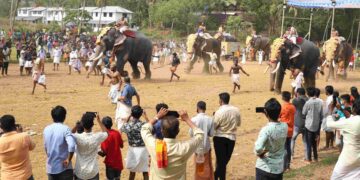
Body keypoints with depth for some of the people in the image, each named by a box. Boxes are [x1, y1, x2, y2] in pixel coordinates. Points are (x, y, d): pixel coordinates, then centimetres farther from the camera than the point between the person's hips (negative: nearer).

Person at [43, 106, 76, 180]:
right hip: (64, 168, -5)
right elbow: (72, 145, -28)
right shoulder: (65, 129, -13)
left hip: (51, 167, 5)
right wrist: (68, 159, -16)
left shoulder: (46, 129, 3)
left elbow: (46, 148, 12)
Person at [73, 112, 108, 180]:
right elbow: (106, 133, 9)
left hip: (79, 172, 0)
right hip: (93, 172, 1)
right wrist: (98, 120, 11)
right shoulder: (97, 137, -15)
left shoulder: (78, 138, -19)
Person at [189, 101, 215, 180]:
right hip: (206, 145, 2)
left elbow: (191, 133, -10)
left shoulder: (194, 119, -18)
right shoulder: (210, 119, -10)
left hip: (198, 146, -2)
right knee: (207, 166, 18)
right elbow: (211, 134, -3)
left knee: (199, 167, 12)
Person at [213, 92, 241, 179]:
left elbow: (213, 126, -12)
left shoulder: (219, 112, -18)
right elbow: (239, 123, 10)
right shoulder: (236, 110, -3)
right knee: (225, 160, 17)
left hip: (220, 138, -4)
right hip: (231, 138, 4)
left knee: (220, 160, 6)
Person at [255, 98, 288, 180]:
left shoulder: (266, 129, -22)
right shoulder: (284, 126, -4)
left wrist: (259, 154, -14)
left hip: (265, 169, -5)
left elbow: (258, 148, -33)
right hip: (279, 168, 5)